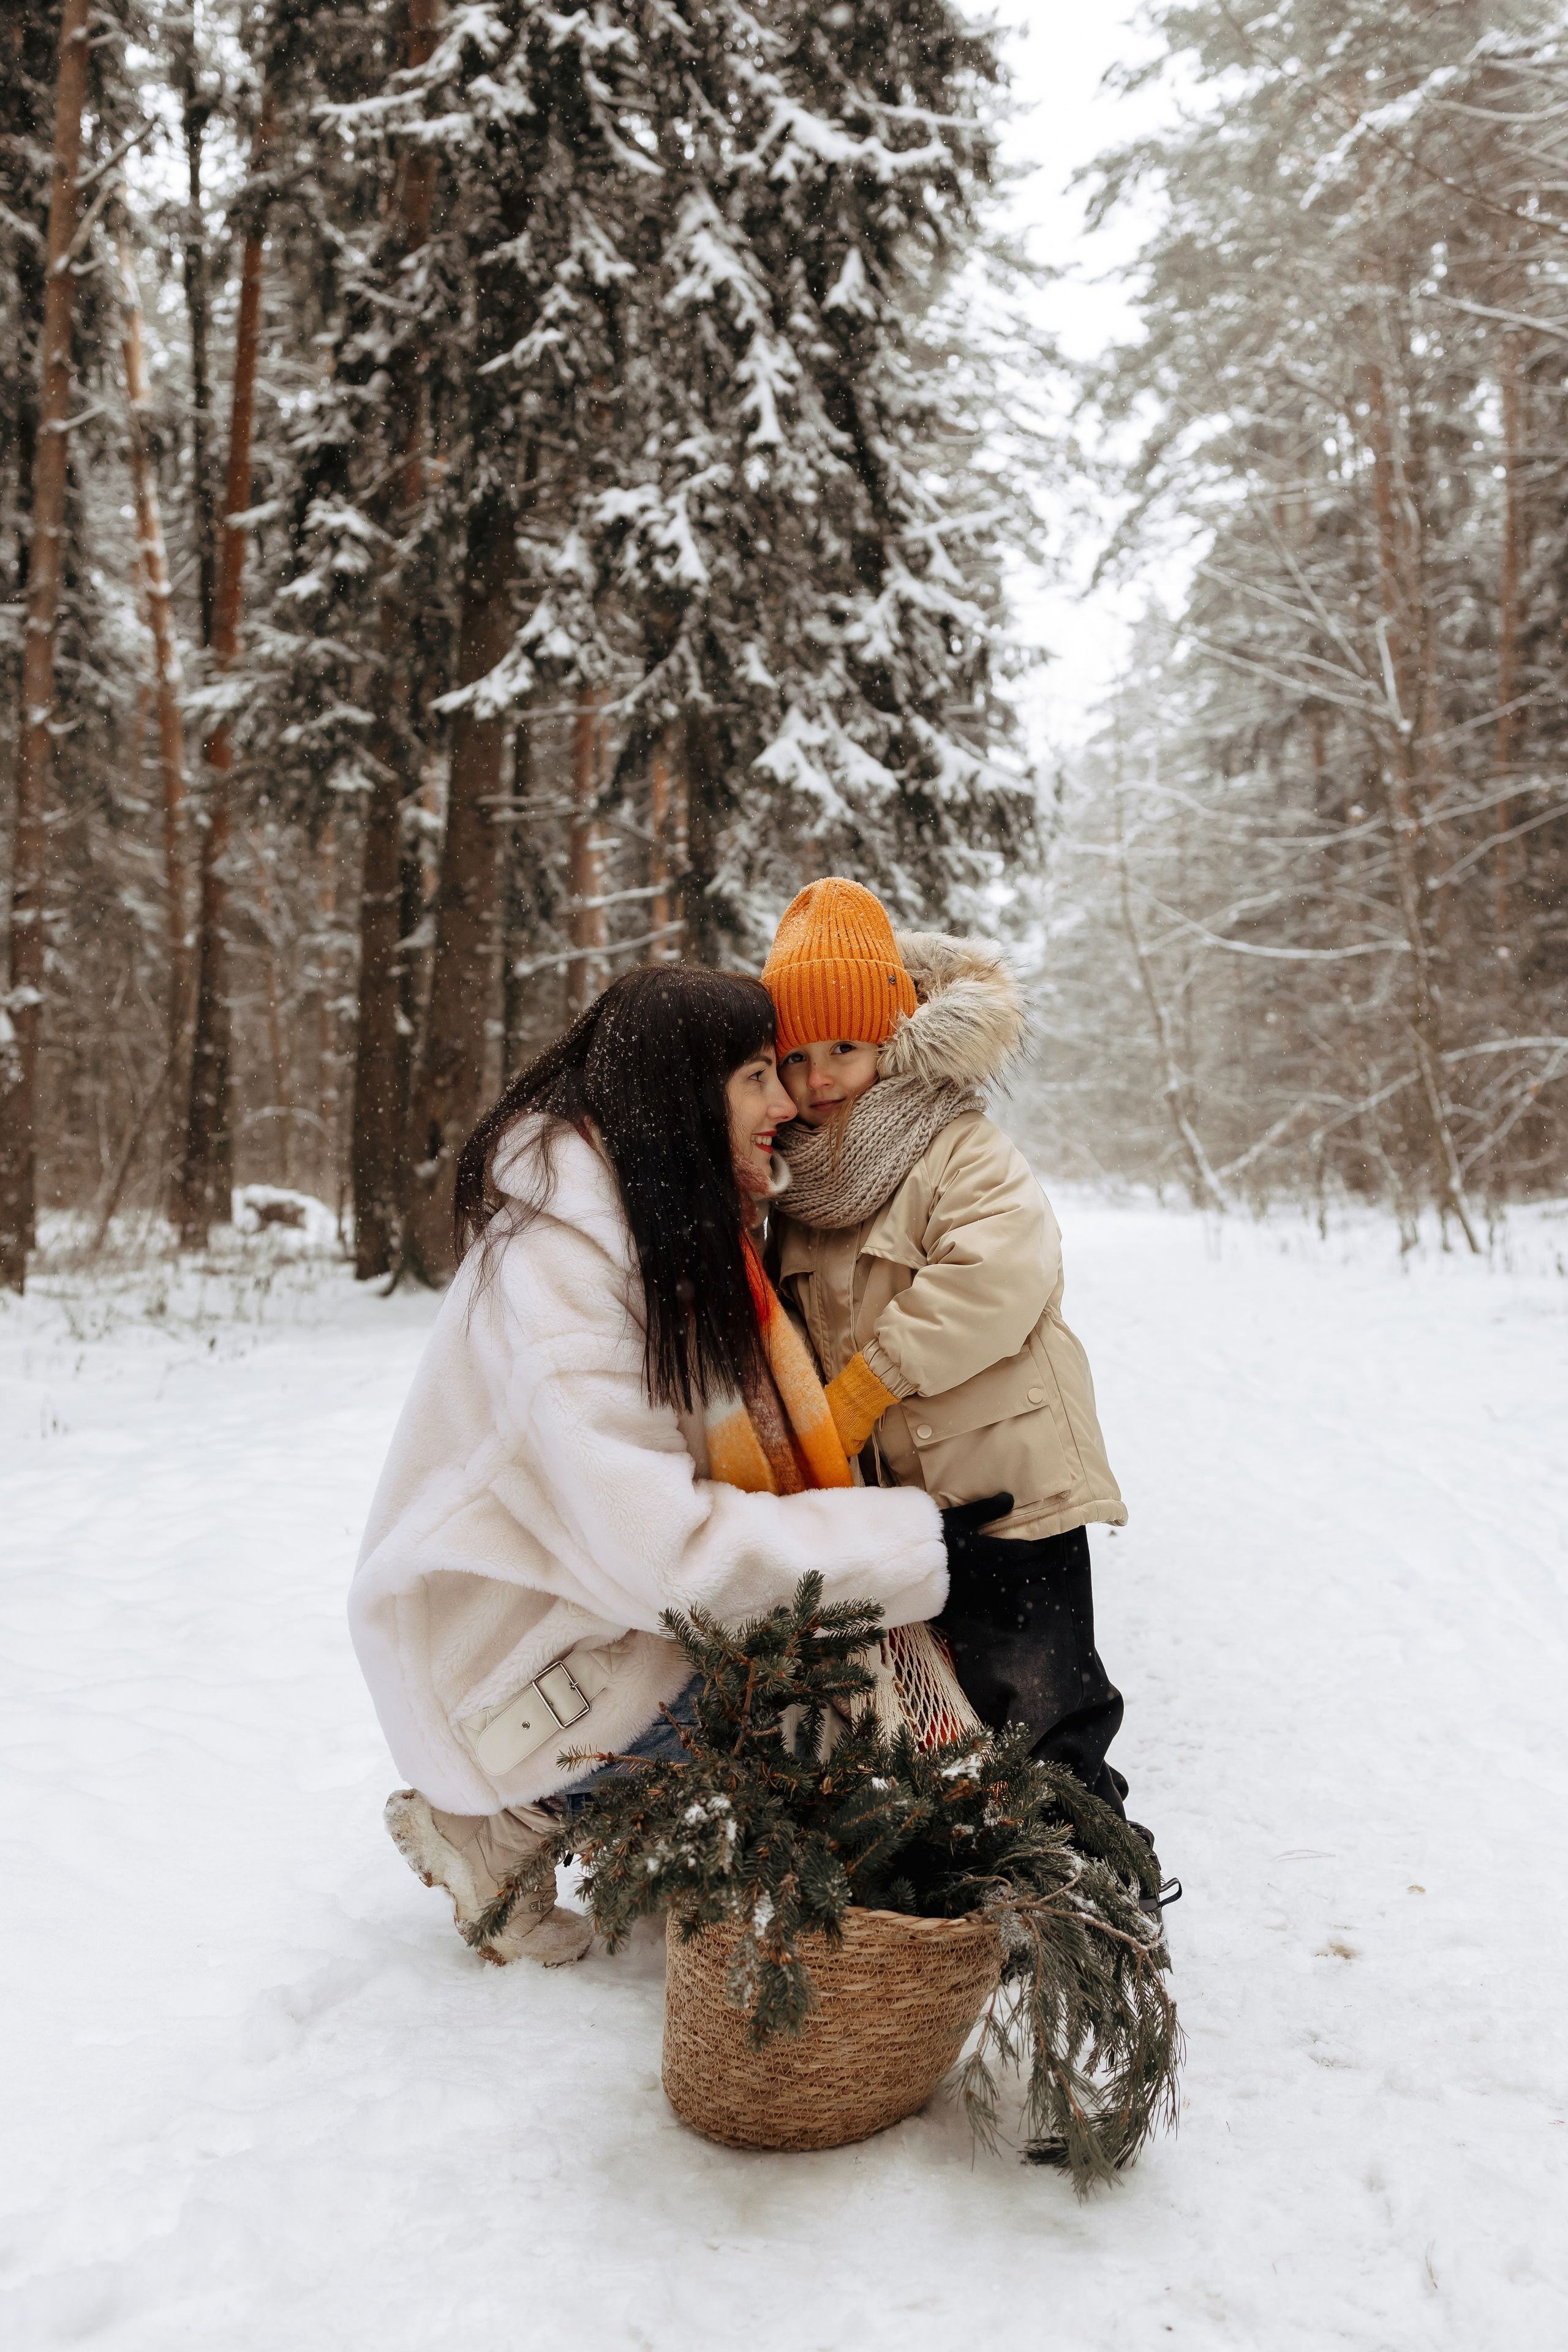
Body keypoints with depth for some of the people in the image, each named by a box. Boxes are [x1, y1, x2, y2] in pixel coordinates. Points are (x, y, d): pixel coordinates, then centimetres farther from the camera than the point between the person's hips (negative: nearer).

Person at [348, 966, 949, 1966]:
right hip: (509, 1665, -8)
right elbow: (654, 1545, -32)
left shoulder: (690, 1230, 1)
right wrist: (907, 1539, -25)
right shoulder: (556, 1259, -27)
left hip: (608, 1596, 9)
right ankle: (512, 1823, -2)